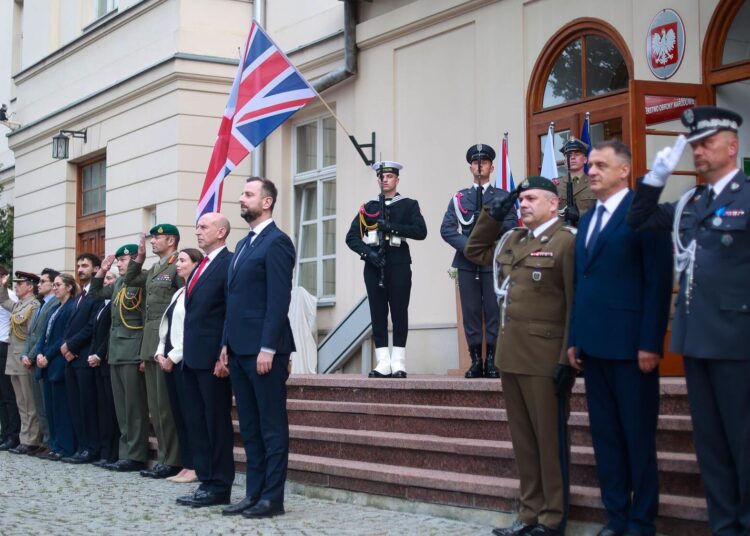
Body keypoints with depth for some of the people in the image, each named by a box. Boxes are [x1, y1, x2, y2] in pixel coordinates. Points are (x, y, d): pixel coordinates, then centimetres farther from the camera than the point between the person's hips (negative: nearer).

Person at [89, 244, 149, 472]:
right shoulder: (118, 283, 15)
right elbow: (95, 292, 28)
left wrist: (144, 351, -15)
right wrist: (102, 271, 12)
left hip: (133, 351, -8)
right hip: (116, 351, 9)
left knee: (134, 406, -6)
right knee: (121, 407, 10)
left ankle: (135, 456, -3)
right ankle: (125, 452, 14)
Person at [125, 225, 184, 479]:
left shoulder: (179, 267, -10)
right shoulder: (153, 270, 17)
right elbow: (129, 280, 29)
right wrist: (139, 256, 15)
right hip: (150, 345, 9)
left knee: (166, 405, -6)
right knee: (156, 406, 11)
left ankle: (172, 461, -1)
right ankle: (164, 457, 17)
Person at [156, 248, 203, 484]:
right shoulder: (178, 293, 18)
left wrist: (173, 357, -14)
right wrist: (161, 353, 4)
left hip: (185, 360, -9)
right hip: (170, 360, 9)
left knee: (189, 413, -7)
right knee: (178, 414, 8)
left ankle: (195, 467, -3)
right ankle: (186, 465, 11)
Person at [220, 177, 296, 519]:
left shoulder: (276, 241, -9)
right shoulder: (244, 244, 19)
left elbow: (279, 300, -16)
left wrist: (268, 348, -20)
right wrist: (227, 344, 14)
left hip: (263, 349, -9)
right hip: (239, 349, 9)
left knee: (272, 426, -2)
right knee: (249, 426, 11)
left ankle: (273, 497, 2)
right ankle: (254, 493, 17)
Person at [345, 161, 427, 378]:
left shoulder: (409, 205, 7)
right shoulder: (368, 208, 13)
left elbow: (421, 232, -7)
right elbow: (351, 237, 6)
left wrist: (393, 227, -15)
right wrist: (368, 253, -10)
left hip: (399, 265, -2)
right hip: (374, 266, 2)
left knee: (399, 313, -2)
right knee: (378, 314, 1)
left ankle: (398, 363, 1)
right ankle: (383, 363, 3)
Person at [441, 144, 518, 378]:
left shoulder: (503, 197, 11)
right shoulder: (459, 197, 13)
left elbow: (513, 224, -2)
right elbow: (446, 229, 4)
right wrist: (467, 245, -10)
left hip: (493, 261, -1)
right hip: (467, 262, 1)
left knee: (494, 312, -3)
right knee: (471, 312, 0)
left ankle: (492, 362, 1)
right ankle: (476, 361, 4)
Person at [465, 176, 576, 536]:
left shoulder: (566, 241, -8)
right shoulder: (512, 240, 15)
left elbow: (576, 306, -12)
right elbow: (474, 251, 30)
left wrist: (567, 361, -16)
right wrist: (493, 216, 15)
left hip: (543, 360, -7)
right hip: (512, 357, 7)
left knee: (549, 442, 1)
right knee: (523, 441, 13)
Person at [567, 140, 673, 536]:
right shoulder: (587, 220, 17)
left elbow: (658, 281, -11)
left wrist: (651, 343, -16)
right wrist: (574, 339, 10)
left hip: (630, 344, -7)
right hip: (594, 344, 7)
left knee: (638, 436, 1)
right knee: (605, 435, 10)